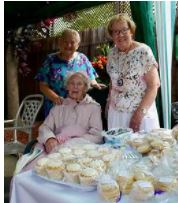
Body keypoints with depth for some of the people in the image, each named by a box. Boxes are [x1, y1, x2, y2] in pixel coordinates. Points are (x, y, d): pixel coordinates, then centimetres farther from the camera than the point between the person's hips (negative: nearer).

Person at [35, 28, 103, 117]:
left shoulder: (82, 58, 5)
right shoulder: (51, 60, -1)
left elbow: (90, 79, 11)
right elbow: (43, 85, -2)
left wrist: (95, 84, -12)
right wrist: (55, 97, -20)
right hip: (56, 107, -1)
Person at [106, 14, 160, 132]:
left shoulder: (143, 51, -12)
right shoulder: (112, 53, 5)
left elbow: (154, 85, -14)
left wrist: (140, 112, -18)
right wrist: (109, 103, 11)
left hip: (140, 112, -4)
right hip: (116, 112, 5)